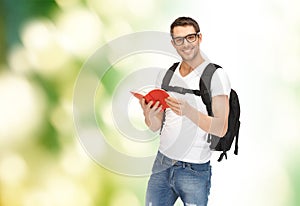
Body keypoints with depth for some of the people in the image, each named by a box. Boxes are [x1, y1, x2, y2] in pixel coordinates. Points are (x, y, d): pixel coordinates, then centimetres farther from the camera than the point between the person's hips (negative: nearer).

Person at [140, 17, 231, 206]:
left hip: (194, 169, -5)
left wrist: (188, 111, -29)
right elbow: (156, 126, 9)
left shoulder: (216, 75, -7)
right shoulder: (165, 76, 9)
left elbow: (221, 129, -14)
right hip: (162, 162, 5)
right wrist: (149, 115, -13)